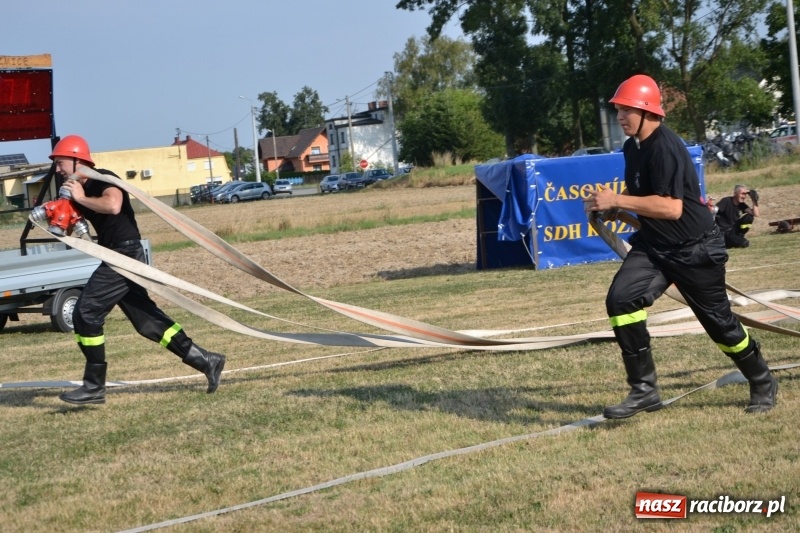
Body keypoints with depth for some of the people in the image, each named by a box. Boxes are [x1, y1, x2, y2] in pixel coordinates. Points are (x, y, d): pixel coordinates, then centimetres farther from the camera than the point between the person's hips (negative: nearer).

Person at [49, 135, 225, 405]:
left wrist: (82, 199, -20)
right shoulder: (80, 190, 15)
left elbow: (113, 205, -32)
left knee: (86, 314, -9)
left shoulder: (102, 179, -12)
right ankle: (204, 360, 15)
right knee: (147, 318, 11)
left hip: (125, 255, -10)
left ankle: (94, 386, -4)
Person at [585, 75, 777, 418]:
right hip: (654, 245, 7)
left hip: (695, 249, -7)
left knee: (719, 321, 5)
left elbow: (671, 207, -31)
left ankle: (762, 383, 30)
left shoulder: (665, 148, -23)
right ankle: (644, 390, -10)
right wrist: (610, 204, 2)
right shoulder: (632, 148, 4)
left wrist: (617, 201, -29)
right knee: (621, 298, -15)